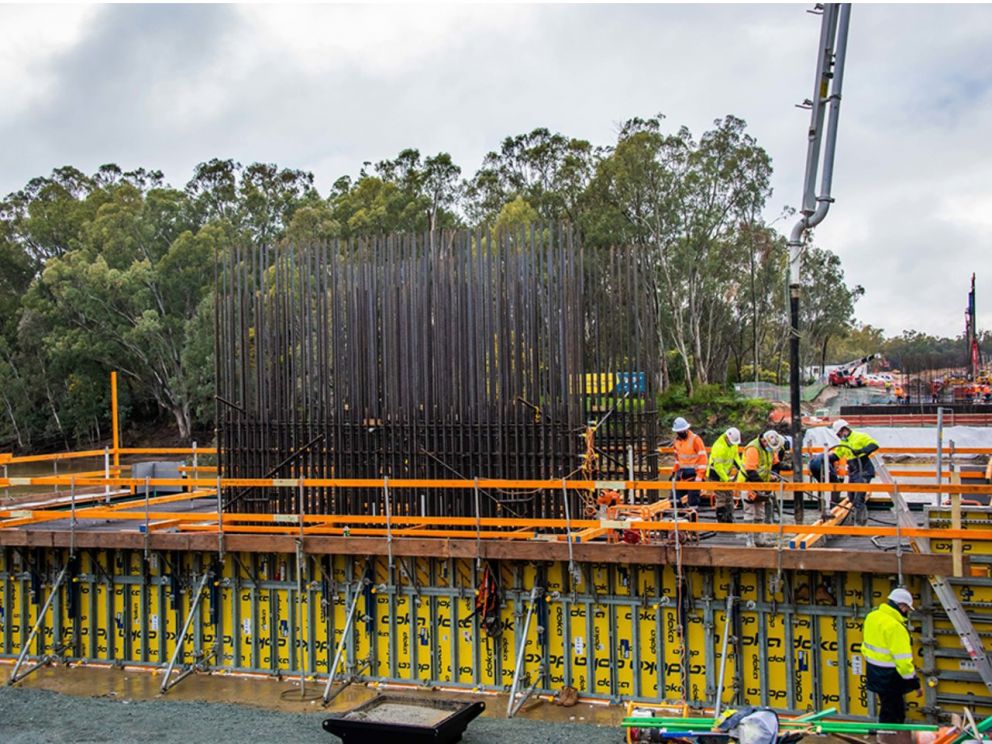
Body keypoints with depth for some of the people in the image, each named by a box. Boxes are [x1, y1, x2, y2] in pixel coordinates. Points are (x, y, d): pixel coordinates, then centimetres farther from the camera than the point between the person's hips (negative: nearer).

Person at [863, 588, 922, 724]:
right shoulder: (895, 627, -25)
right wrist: (915, 683, -15)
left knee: (898, 708, 22)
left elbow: (866, 646, 13)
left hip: (874, 671, 9)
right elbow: (903, 660, -24)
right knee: (890, 716, 4)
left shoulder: (872, 615, 3)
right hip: (889, 676, -9)